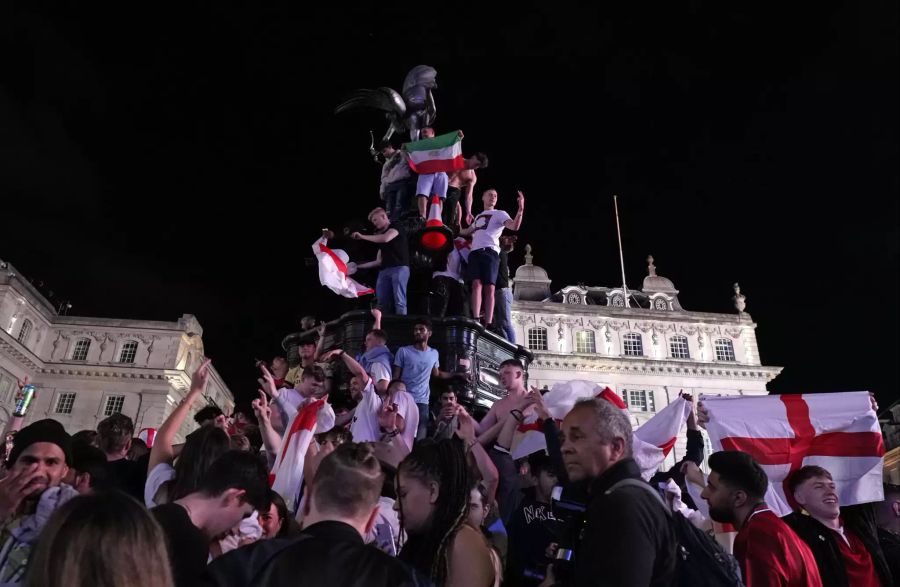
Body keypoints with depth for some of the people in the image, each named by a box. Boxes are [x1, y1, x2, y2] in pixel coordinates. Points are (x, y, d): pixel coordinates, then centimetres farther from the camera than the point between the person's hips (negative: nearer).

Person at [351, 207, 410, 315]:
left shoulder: (395, 227, 5)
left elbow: (385, 239, -19)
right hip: (384, 270, 8)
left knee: (399, 301, -18)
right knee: (382, 303, -3)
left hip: (399, 268, -8)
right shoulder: (380, 234, 27)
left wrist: (362, 236, -10)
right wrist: (358, 267, 19)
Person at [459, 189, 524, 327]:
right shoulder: (478, 217, 32)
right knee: (476, 284, -14)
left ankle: (488, 324, -20)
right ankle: (475, 320, -24)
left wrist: (521, 209, -20)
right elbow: (467, 231, 49)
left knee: (489, 287, -13)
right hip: (475, 252, 5)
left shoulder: (499, 214, 13)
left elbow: (514, 226, -6)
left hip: (489, 252, -4)